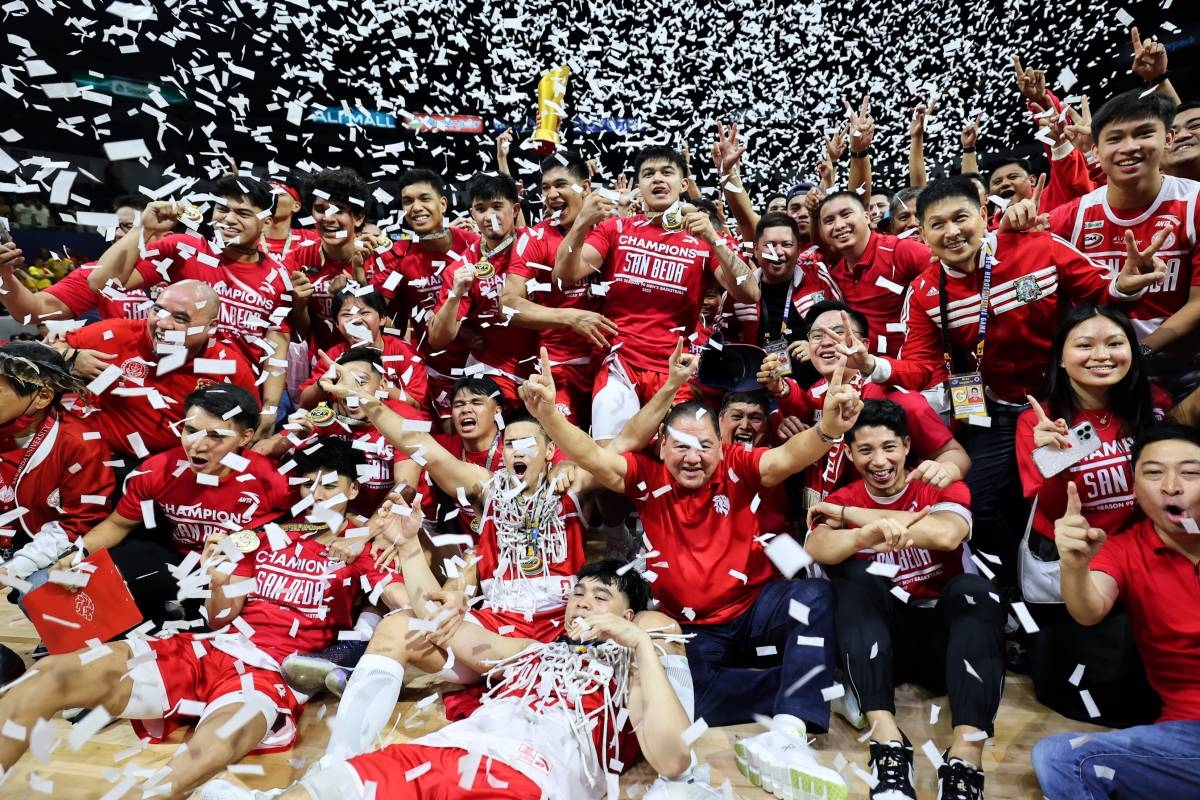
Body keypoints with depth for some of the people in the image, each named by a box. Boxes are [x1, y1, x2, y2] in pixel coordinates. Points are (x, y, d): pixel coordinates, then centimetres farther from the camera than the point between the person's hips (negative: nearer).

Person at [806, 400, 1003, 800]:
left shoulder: (943, 488, -2)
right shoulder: (841, 501, 0)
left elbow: (946, 534, -26)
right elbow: (815, 548, -23)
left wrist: (852, 514, -20)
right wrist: (866, 535, -45)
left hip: (945, 630, 0)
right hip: (879, 636, 1)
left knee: (973, 589, -29)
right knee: (854, 578, -27)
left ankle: (966, 754, -40)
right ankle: (886, 736, -37)